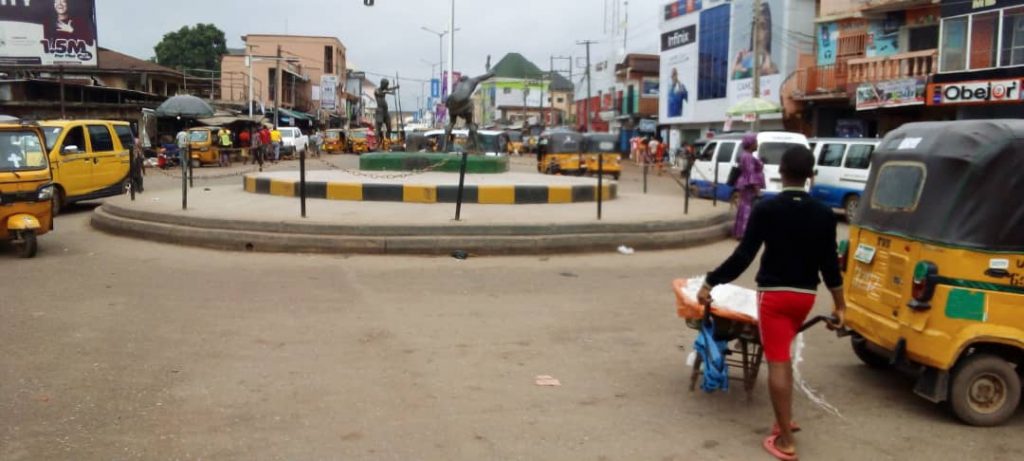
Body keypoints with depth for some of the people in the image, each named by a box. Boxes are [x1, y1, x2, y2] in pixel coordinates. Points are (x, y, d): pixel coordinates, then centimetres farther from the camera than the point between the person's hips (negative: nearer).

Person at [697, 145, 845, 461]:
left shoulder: (766, 209, -12)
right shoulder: (824, 214, -1)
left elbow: (743, 257, -14)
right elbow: (829, 264, 1)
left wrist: (709, 283, -6)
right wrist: (840, 305, 10)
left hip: (773, 293, -4)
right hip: (805, 295, 5)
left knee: (777, 362, -3)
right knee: (783, 356, 23)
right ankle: (785, 419, 31)